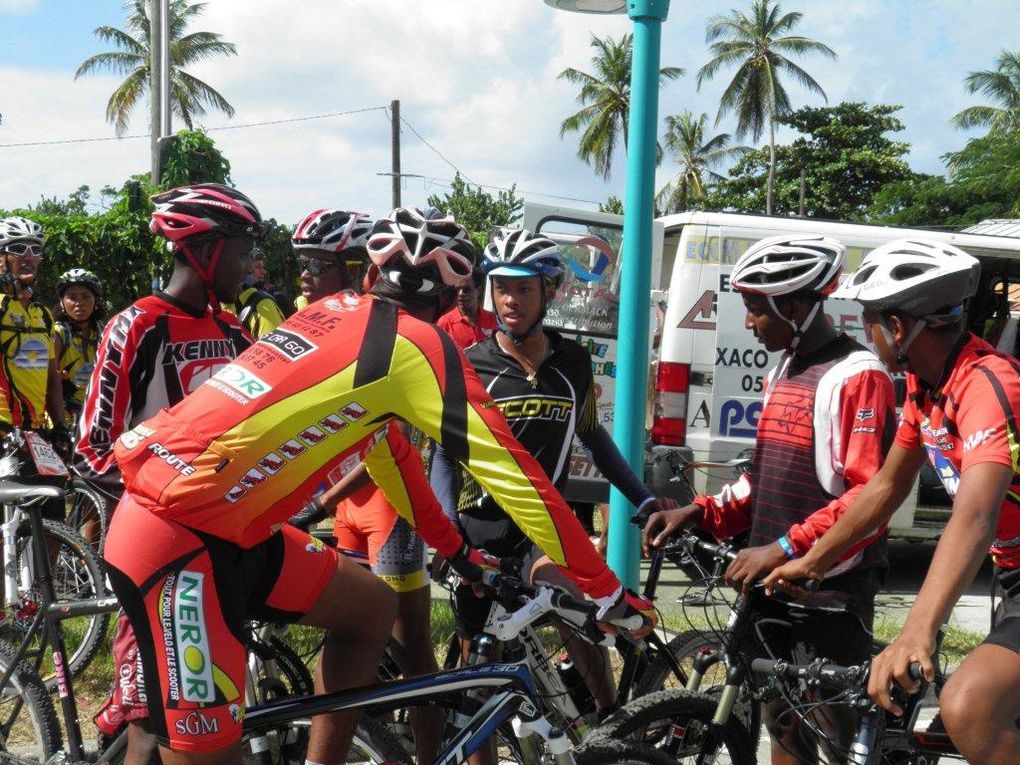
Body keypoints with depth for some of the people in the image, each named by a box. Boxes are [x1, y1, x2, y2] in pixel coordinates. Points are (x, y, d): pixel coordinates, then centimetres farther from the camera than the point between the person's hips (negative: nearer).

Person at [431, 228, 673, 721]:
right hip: (481, 528, 0)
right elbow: (446, 454, -2)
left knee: (570, 596, -32)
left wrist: (644, 500, 13)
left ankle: (612, 719, -20)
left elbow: (594, 437, 18)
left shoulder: (573, 363, 3)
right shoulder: (470, 366, -4)